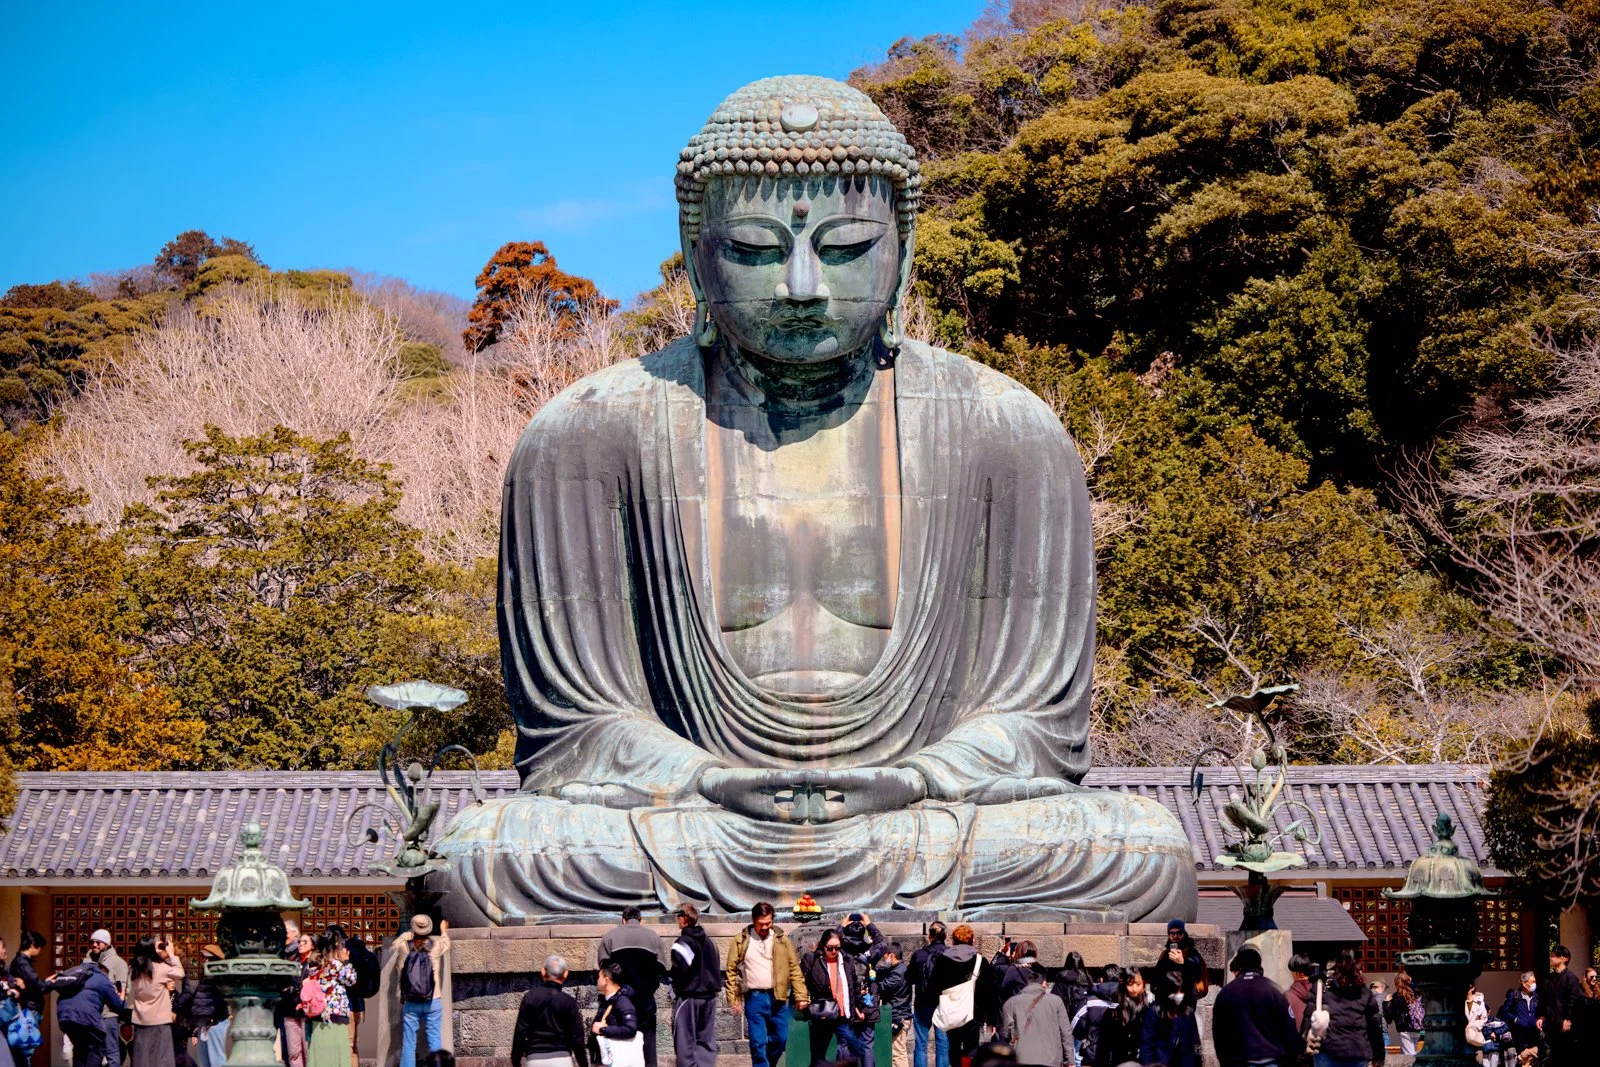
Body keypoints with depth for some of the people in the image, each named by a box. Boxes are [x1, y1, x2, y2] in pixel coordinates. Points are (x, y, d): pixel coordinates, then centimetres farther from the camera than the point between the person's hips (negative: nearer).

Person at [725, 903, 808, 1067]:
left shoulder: (781, 939, 5)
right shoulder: (741, 941, 0)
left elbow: (794, 968, 3)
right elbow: (732, 970, 1)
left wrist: (800, 996, -4)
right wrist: (733, 999, -5)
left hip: (777, 998, 2)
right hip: (754, 998, -2)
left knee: (780, 1039, 8)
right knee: (758, 1043, -4)